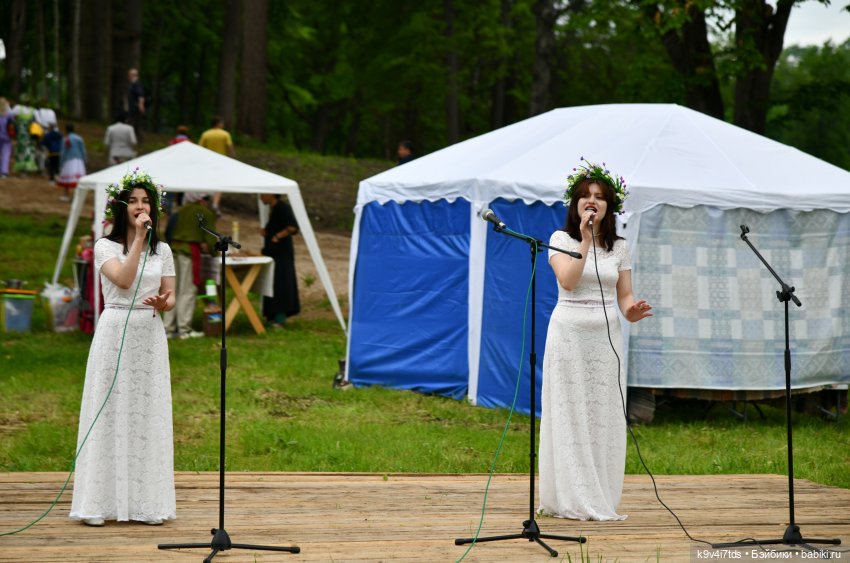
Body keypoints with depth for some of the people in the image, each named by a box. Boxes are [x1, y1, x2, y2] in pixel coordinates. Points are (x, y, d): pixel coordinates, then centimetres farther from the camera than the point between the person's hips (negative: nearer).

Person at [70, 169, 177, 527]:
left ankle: (147, 502, 6)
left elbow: (170, 296, 9)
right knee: (110, 414, -4)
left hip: (150, 336, 3)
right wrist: (138, 239, -16)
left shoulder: (162, 250, 11)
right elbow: (123, 279, -17)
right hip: (116, 333, -3)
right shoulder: (106, 247, 0)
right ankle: (99, 503, 0)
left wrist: (162, 303, -14)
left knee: (149, 416, 2)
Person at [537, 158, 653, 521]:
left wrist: (632, 311, -12)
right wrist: (585, 241, -16)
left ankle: (599, 500, 8)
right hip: (569, 333, -3)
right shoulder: (562, 239, 1)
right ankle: (570, 501, 2)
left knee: (604, 416, 2)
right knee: (570, 413, -2)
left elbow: (624, 295, 10)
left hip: (606, 338, 3)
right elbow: (568, 280, -15)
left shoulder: (619, 247, 10)